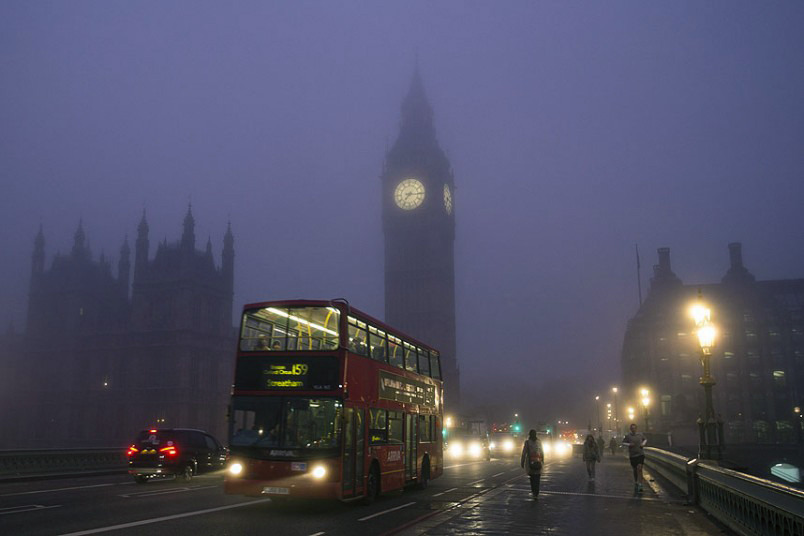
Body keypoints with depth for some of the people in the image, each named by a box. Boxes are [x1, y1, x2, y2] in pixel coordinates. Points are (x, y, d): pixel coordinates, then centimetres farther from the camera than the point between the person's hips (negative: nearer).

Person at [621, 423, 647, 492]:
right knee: (635, 470, 9)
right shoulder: (628, 436, -1)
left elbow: (645, 439, 23)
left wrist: (643, 443, 3)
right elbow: (623, 443, 1)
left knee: (639, 468, -16)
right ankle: (636, 482, 29)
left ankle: (640, 484, -17)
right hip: (632, 455, 0)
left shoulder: (640, 435, 5)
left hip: (640, 454, 0)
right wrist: (629, 444, -15)